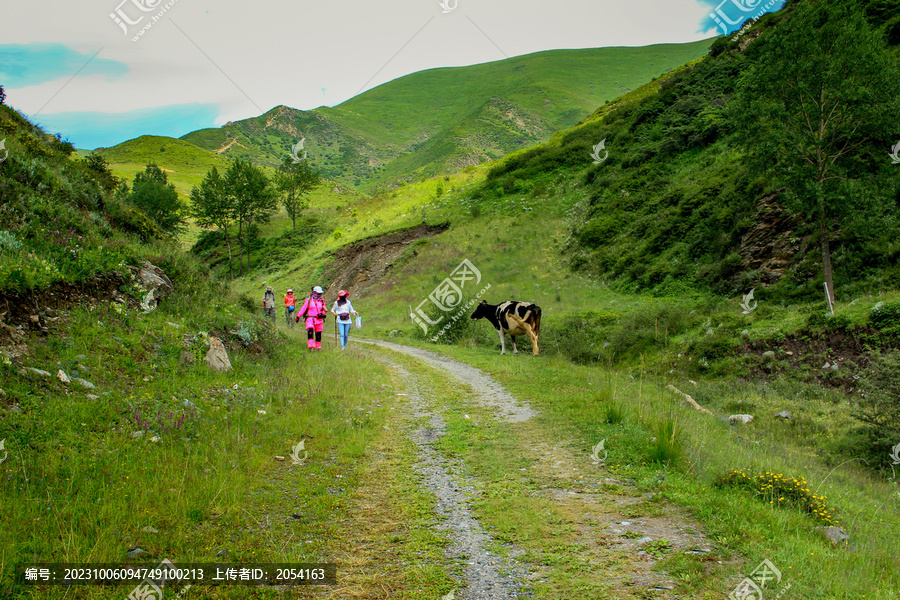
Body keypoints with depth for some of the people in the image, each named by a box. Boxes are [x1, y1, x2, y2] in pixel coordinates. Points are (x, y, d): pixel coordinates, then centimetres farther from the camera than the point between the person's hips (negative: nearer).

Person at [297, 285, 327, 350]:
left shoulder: (321, 301, 11)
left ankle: (318, 347, 24)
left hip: (319, 320, 4)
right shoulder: (309, 300, 1)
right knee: (310, 330, -24)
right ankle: (311, 345, -30)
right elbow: (303, 308, 1)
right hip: (310, 319, -3)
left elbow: (325, 310, 19)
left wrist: (322, 314, -3)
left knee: (318, 333, 8)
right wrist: (298, 316, 0)